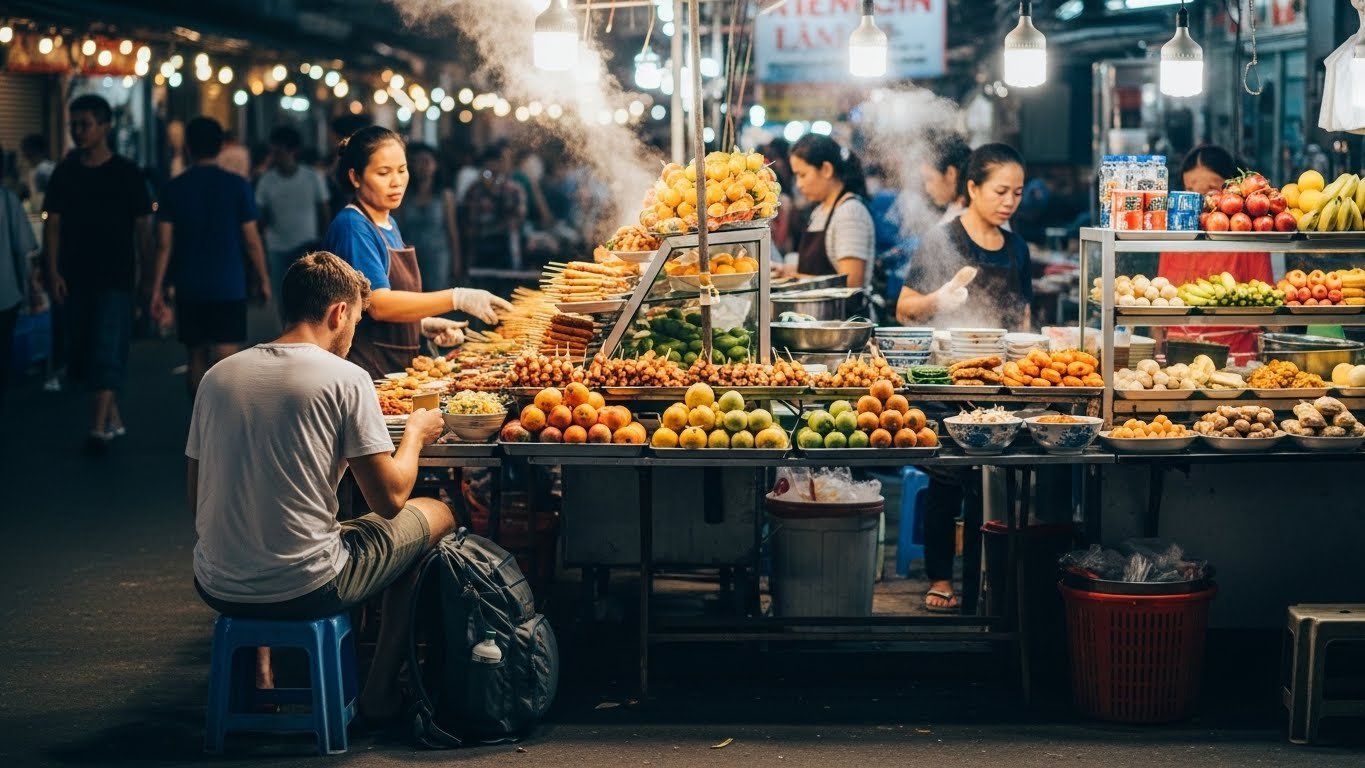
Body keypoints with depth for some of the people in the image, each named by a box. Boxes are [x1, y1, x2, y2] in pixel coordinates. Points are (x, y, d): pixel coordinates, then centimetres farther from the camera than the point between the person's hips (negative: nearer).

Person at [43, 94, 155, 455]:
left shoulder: (125, 173, -3)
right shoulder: (64, 172, 6)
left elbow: (142, 225, 0)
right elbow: (53, 224, 5)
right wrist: (54, 272, -4)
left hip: (115, 277, -4)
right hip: (76, 277, 4)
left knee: (107, 351, -10)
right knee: (82, 350, 9)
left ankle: (100, 428, -10)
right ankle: (114, 417, 23)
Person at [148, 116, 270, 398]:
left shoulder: (175, 188, 0)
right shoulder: (237, 186, -5)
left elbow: (164, 244, -2)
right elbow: (251, 240, -3)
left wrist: (156, 288, 3)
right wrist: (263, 279, 9)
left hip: (189, 287, 3)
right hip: (229, 287, -2)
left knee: (197, 359, 14)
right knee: (225, 361, -6)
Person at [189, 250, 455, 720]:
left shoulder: (218, 376, 4)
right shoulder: (345, 379, -10)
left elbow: (198, 503, 11)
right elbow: (389, 500, -7)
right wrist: (416, 433, 12)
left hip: (216, 588, 6)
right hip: (304, 590, -5)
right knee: (436, 515, 19)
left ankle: (257, 676, 34)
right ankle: (381, 690, 24)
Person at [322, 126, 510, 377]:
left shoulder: (389, 224, 15)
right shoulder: (353, 226, -13)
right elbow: (378, 304, -23)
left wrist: (425, 325, 3)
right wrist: (457, 298, -27)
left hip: (398, 366, 8)